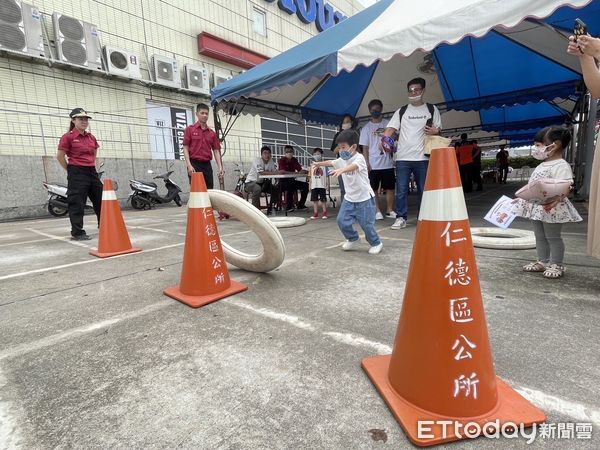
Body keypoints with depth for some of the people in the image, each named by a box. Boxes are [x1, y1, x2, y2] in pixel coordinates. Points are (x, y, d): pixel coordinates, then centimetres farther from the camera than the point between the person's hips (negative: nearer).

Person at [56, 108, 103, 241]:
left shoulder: (91, 137, 11)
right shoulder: (68, 136, -6)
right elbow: (60, 156, -4)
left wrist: (92, 165, 15)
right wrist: (71, 171, -1)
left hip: (92, 172, 6)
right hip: (77, 173, -6)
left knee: (101, 199, 11)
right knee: (77, 203, -2)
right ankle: (77, 233, 7)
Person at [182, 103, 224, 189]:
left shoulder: (212, 133, 13)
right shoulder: (190, 129, 3)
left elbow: (216, 150, 9)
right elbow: (185, 148, -3)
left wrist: (220, 168, -2)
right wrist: (189, 165, -16)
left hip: (207, 165, 4)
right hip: (194, 165, -4)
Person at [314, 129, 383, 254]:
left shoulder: (359, 158, -18)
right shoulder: (342, 160, 5)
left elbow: (353, 166, -41)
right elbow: (331, 163, 26)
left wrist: (341, 170, -58)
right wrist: (319, 163, 31)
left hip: (364, 197, -7)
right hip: (349, 198, 7)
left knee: (366, 224, -3)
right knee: (342, 220, 1)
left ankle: (376, 243, 24)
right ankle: (353, 239, 26)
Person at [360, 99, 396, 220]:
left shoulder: (388, 124, 8)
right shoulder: (366, 128, 4)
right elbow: (365, 147, 0)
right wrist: (367, 163, -7)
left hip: (388, 163, 2)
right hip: (373, 164, -1)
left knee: (390, 188, 5)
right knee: (374, 189, 1)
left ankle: (390, 210, 15)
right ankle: (377, 211, 10)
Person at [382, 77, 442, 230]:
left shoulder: (432, 109, 12)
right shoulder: (401, 111, 11)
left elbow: (438, 129, 13)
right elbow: (391, 127, -1)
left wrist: (434, 131, -12)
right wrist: (384, 139, -22)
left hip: (423, 157, 0)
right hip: (403, 157, 0)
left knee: (423, 190, 6)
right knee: (401, 190, -2)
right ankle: (401, 218, 7)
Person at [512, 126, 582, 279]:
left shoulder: (561, 166, -15)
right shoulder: (541, 166, 13)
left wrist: (555, 201, -41)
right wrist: (521, 198, 18)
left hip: (551, 208, -9)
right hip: (537, 206, 9)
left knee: (553, 237, 2)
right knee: (540, 236, 15)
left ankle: (556, 265, 15)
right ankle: (543, 262, 26)